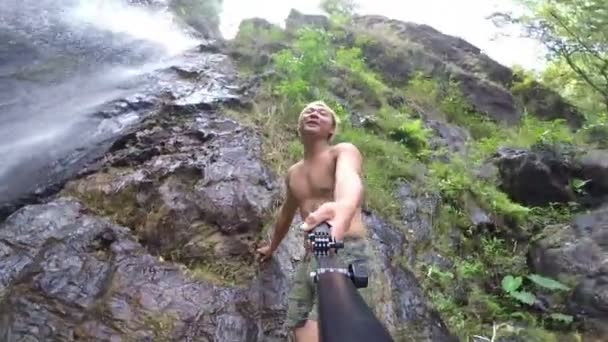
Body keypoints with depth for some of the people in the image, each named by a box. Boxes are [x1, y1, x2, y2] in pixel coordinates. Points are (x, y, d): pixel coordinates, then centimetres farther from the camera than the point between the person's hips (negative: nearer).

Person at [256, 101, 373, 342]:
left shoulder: (344, 151, -1)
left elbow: (349, 179, -26)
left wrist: (343, 207, -50)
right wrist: (272, 247, 51)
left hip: (344, 253, -7)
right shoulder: (293, 173, 20)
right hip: (309, 259, 8)